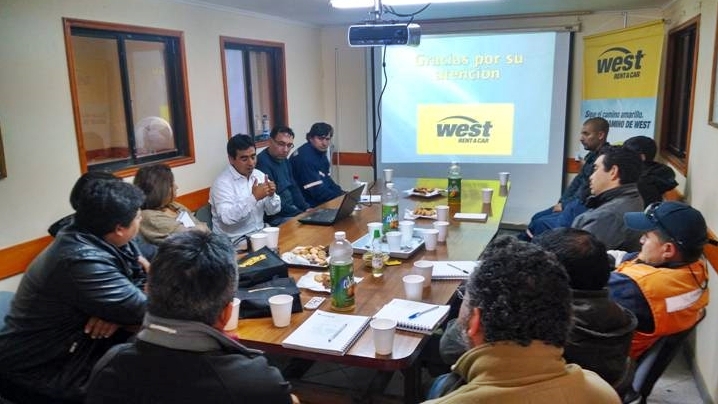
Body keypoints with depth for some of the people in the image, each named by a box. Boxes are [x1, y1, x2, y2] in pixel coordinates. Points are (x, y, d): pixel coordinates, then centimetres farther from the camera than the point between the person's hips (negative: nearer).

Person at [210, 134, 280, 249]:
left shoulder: (260, 175, 7)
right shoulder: (222, 183, -12)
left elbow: (273, 211, 7)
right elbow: (227, 218, -26)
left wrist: (271, 195, -14)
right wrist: (254, 197, -30)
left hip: (259, 233, 7)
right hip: (235, 240, -7)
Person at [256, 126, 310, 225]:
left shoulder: (284, 160, 10)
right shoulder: (262, 163, -20)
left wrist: (307, 209, 2)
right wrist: (301, 214, -19)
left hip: (291, 209, 9)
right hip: (275, 218, -9)